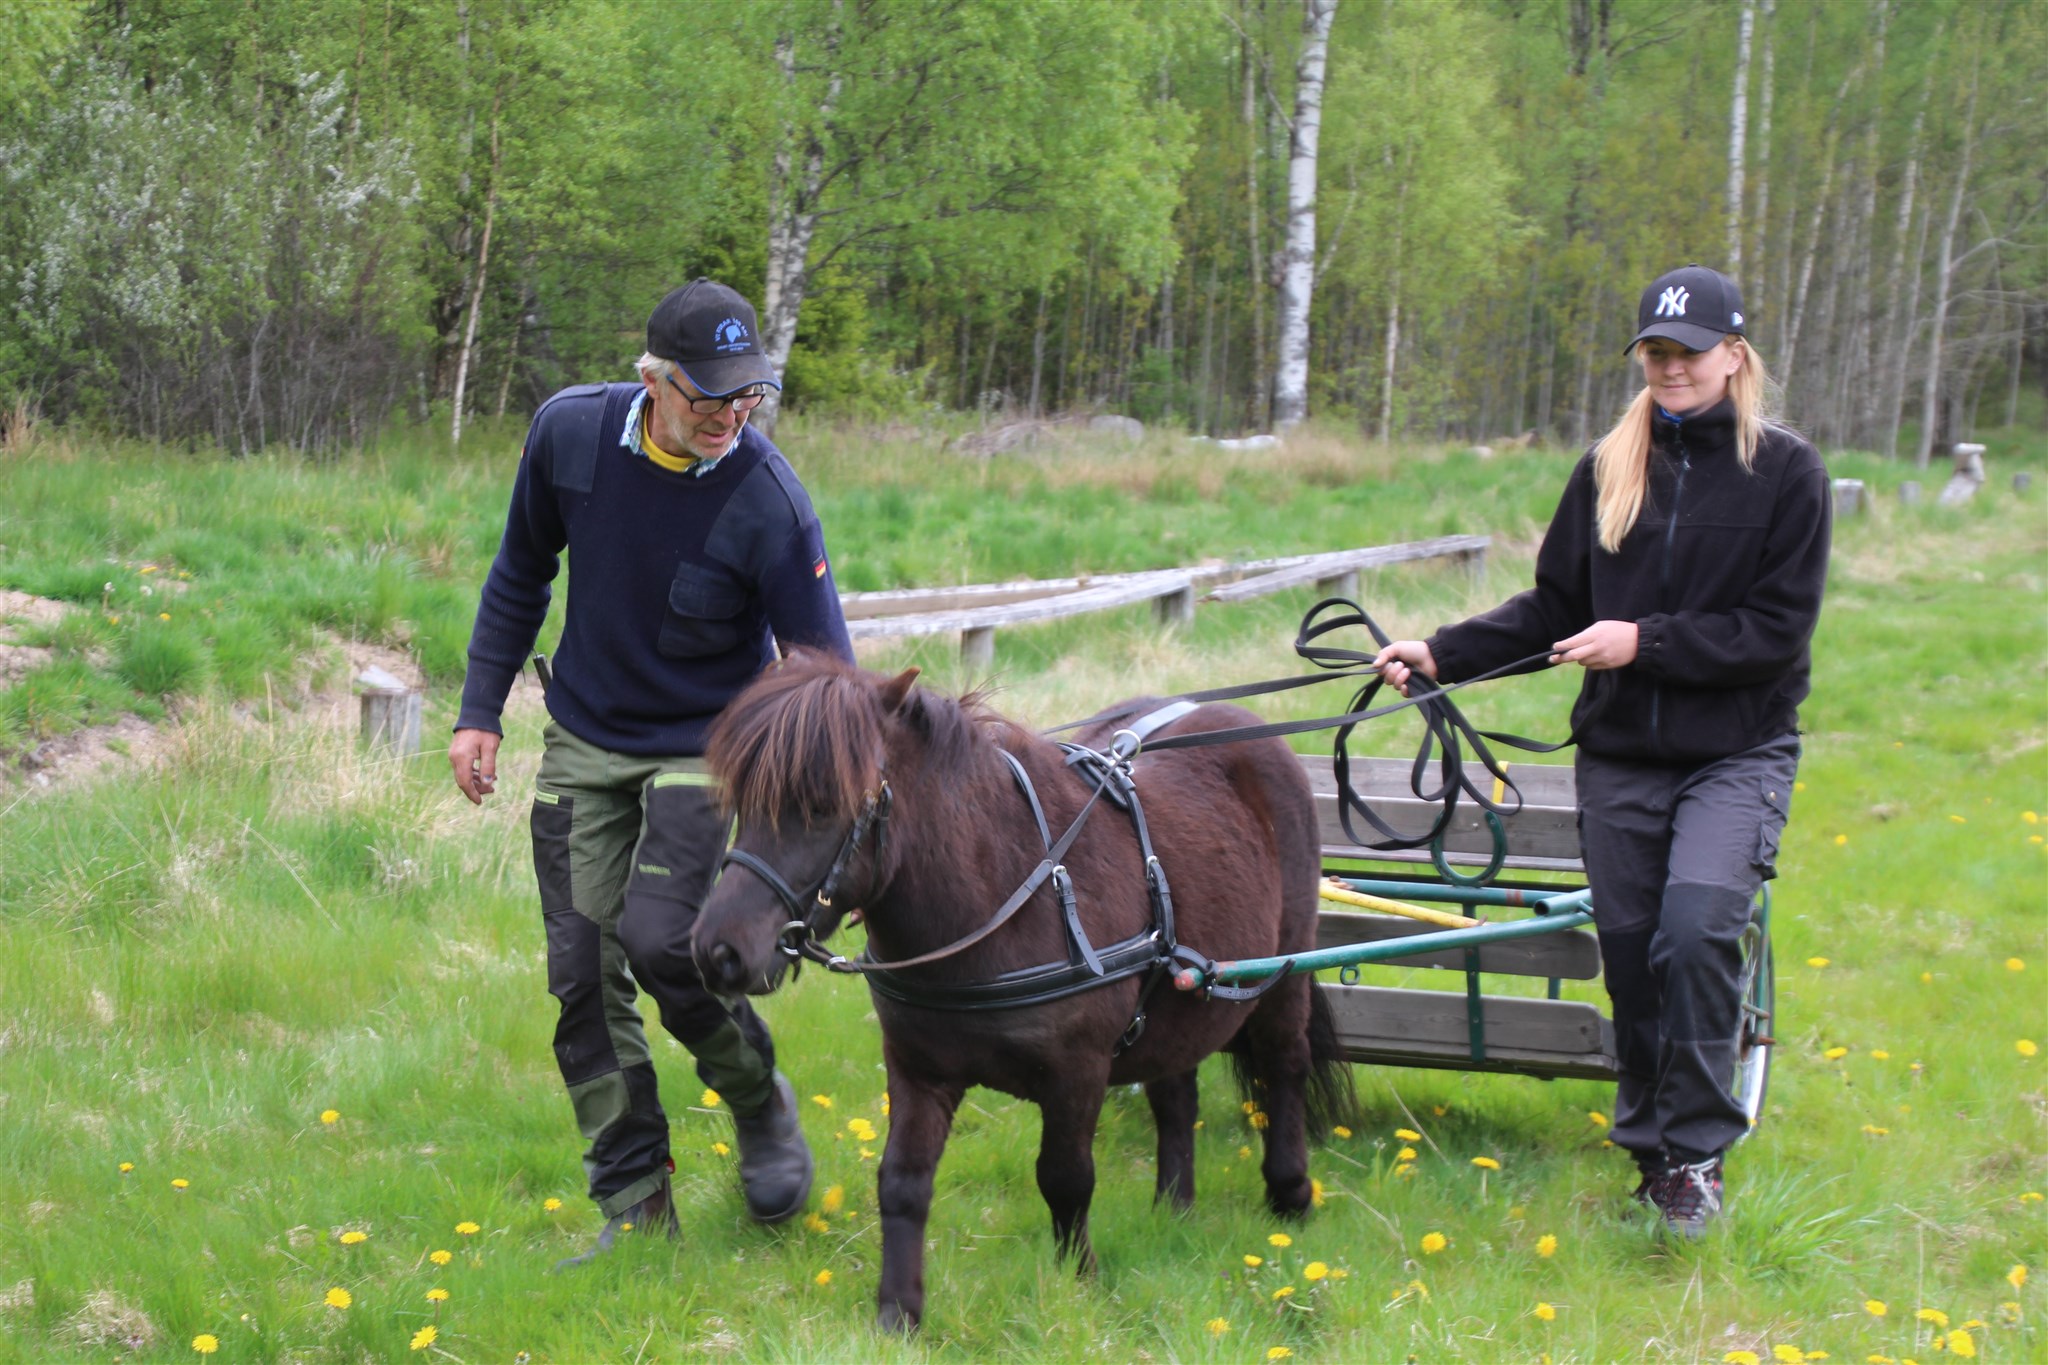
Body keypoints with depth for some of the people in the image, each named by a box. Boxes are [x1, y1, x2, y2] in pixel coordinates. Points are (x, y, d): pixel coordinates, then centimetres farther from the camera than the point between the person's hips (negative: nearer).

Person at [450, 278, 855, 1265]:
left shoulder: (770, 506, -23)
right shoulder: (568, 432, -12)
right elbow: (521, 576, 6)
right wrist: (480, 711, 4)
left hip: (703, 747, -4)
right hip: (583, 743, 4)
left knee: (659, 941, -20)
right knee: (582, 972, 1)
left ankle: (760, 1106, 10)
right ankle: (634, 1208, 11)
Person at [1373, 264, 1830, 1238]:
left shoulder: (1786, 471, -4)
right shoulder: (1608, 468, 7)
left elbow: (1778, 629, -9)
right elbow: (1553, 607, 12)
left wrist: (1646, 642, -16)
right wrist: (1443, 654, 0)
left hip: (1736, 753, -4)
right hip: (1619, 754, 4)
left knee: (1696, 928, -22)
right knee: (1630, 952, 5)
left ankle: (1696, 1151, -9)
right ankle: (1649, 1146, 22)